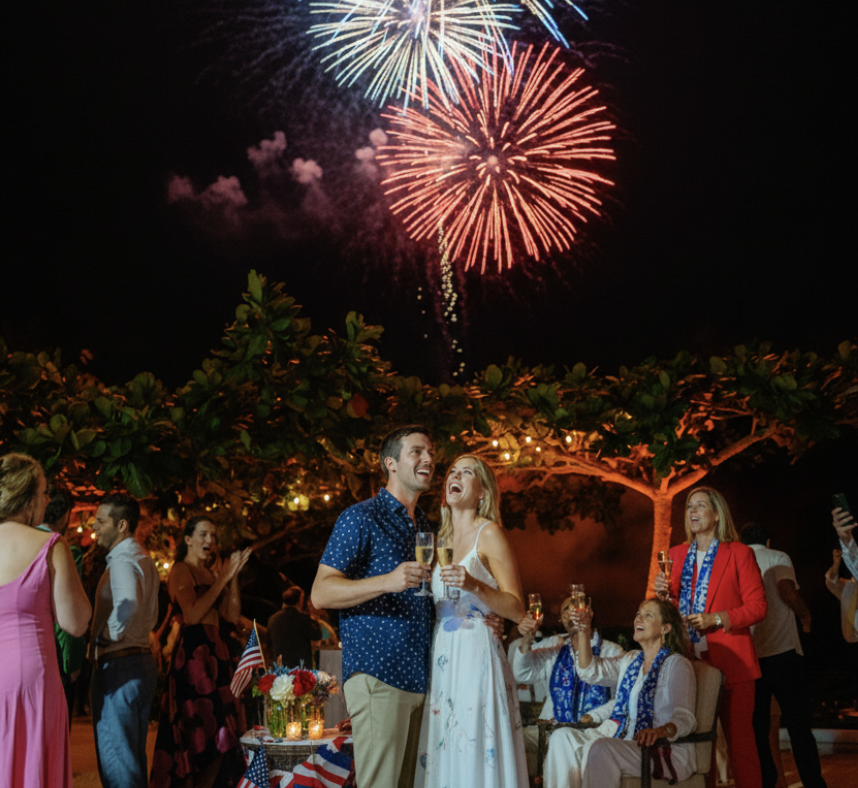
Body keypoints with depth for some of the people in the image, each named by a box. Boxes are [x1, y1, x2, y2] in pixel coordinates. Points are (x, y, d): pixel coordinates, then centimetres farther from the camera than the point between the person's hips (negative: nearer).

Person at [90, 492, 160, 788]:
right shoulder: (144, 559, 16)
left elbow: (128, 606, -35)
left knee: (115, 761, -3)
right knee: (134, 757, 18)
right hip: (142, 660, 10)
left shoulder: (122, 560, -16)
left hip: (118, 665, -10)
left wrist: (104, 638, -21)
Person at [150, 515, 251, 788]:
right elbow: (193, 614, -15)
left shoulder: (212, 571, 18)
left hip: (217, 651, 8)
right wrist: (222, 580, -12)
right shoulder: (181, 570, -3)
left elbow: (232, 615, 11)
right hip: (194, 650, -8)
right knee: (202, 728, -8)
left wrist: (233, 576, 3)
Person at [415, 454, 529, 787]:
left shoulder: (488, 533, -3)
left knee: (476, 757, -6)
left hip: (476, 655, -6)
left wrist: (475, 586, -21)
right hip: (441, 656, 6)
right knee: (442, 756, 6)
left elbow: (517, 609, -8)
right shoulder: (442, 538, 16)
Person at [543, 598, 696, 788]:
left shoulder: (676, 664, -5)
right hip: (624, 740, 8)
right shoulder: (632, 659, 20)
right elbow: (590, 671, 18)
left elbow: (684, 717, -17)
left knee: (599, 748, -34)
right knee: (562, 737, -12)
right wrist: (584, 633, 4)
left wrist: (662, 730, -40)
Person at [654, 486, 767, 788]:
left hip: (730, 661, -4)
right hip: (690, 661, 4)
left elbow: (757, 607, -4)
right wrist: (664, 591, 0)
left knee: (739, 741, -3)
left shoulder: (739, 553, 1)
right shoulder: (677, 554, 15)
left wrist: (717, 619, -15)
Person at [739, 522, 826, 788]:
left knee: (758, 728, 8)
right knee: (798, 725, 2)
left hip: (749, 657, 3)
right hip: (783, 651, -3)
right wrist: (805, 616, 1)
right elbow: (788, 592, -15)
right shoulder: (777, 558, 2)